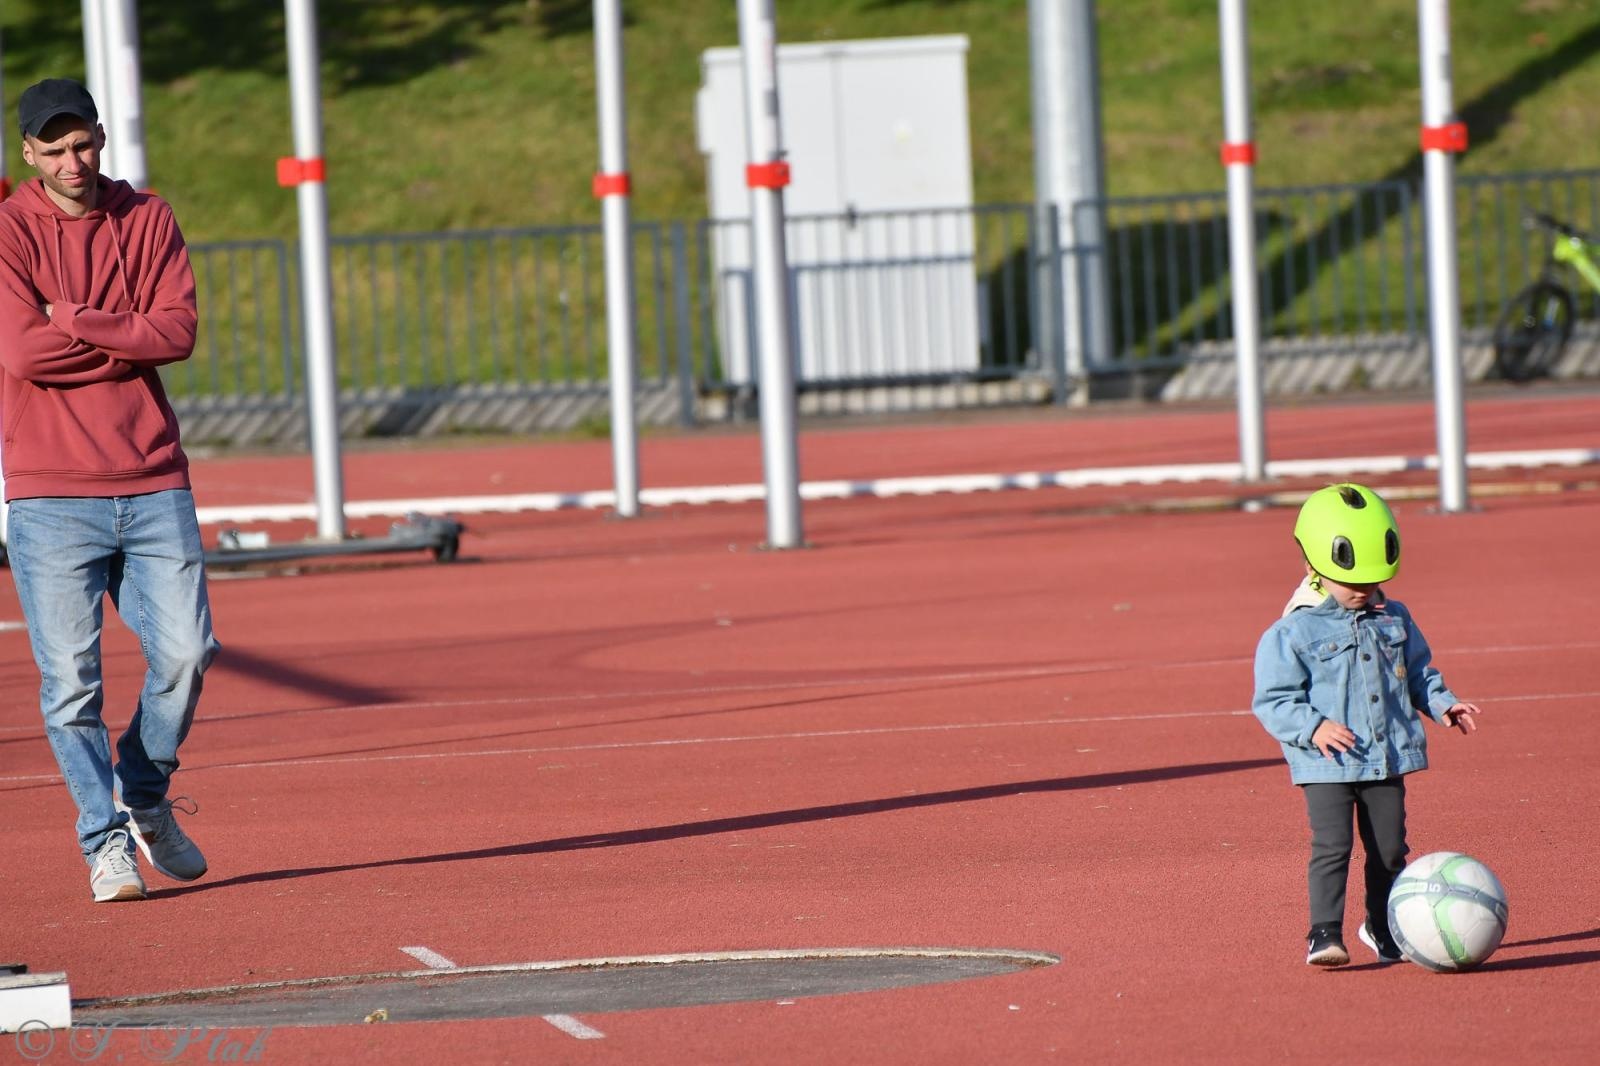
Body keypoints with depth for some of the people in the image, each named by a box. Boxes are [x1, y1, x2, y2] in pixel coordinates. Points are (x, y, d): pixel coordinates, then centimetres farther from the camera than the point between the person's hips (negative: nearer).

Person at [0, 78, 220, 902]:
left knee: (185, 652, -3)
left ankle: (145, 798, 20)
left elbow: (179, 331, -4)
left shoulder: (147, 219, 9)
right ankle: (105, 837, 6)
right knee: (71, 677, -6)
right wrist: (131, 340, -7)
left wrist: (74, 321, -11)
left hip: (152, 485, 3)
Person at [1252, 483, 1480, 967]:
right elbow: (1273, 699, -9)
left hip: (1387, 758, 5)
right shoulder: (1294, 632, -8)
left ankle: (1384, 927, 25)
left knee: (1389, 848, 10)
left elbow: (1418, 671, 23)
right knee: (1332, 847, -14)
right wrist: (1313, 727, -22)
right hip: (1327, 763, -5)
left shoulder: (1395, 620, 10)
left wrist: (1442, 704, 6)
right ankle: (1325, 934, -12)